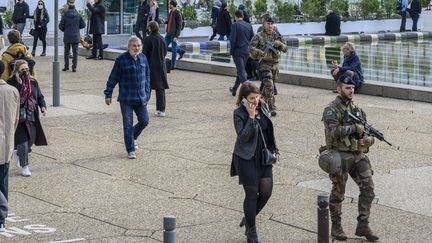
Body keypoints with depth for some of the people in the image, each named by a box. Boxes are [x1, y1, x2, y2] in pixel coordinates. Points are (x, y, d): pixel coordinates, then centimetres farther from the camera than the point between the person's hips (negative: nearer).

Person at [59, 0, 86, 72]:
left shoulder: (65, 15, -9)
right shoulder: (78, 15, -6)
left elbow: (60, 26, -6)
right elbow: (83, 25, 2)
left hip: (67, 36, 0)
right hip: (76, 36, 0)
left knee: (66, 51, 15)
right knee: (75, 52, 4)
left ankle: (66, 66, 18)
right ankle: (74, 67, -1)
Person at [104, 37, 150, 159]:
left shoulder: (143, 58, 5)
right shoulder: (121, 59, -9)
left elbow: (147, 75, 16)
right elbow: (113, 78, -5)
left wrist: (147, 92, 16)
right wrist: (108, 94, -5)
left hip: (141, 98, 5)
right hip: (126, 98, -4)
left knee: (144, 121, 6)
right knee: (128, 124, -2)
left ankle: (133, 137, 35)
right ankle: (131, 150, 6)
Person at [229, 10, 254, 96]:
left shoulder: (235, 25, -10)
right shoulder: (249, 25, 8)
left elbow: (233, 40, -14)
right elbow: (252, 39, 11)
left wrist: (231, 51, -4)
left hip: (238, 51, -6)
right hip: (246, 51, 6)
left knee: (241, 71, -7)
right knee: (241, 70, 17)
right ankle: (234, 89, 30)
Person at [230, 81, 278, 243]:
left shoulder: (263, 108, 5)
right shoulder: (239, 114, -12)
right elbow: (243, 136, -22)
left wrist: (272, 150, 15)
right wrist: (251, 117, -25)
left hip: (264, 157, 6)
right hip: (247, 158, -6)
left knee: (266, 192, 4)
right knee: (252, 194, 1)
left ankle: (248, 218, 29)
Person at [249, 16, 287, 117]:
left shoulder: (277, 36, 9)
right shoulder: (259, 36, -5)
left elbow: (285, 49, 9)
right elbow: (251, 48, -12)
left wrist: (280, 44, -13)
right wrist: (261, 53, -29)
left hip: (275, 64, 6)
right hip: (264, 64, -5)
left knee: (269, 85, 15)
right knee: (269, 86, -15)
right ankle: (271, 108, -14)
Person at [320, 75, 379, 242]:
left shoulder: (356, 109, 13)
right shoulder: (331, 110, -8)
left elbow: (365, 130, 15)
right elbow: (334, 132, -21)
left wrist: (367, 139, -7)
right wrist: (354, 128, -20)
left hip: (358, 155, 6)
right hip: (340, 156, -6)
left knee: (368, 189, -1)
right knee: (338, 193, 4)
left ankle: (363, 226, 8)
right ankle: (336, 227, 17)